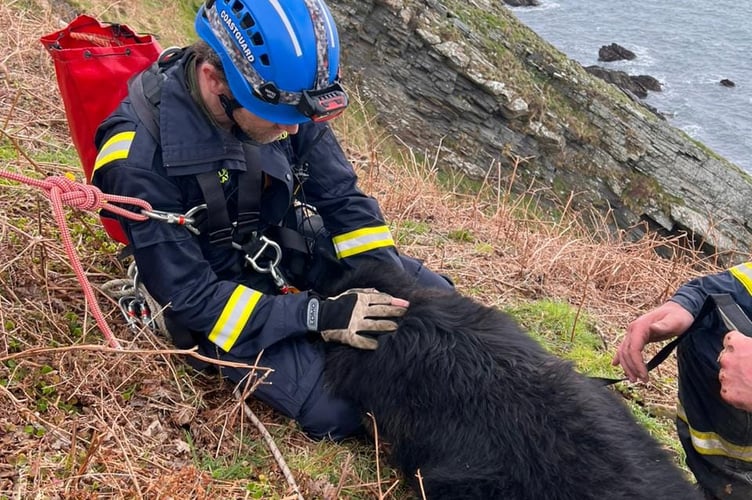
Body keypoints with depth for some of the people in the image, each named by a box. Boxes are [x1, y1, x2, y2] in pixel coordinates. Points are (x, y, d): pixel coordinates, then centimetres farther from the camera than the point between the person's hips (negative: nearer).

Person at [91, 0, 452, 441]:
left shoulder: (278, 93, -16)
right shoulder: (141, 159, -30)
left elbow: (343, 198, -7)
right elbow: (190, 298, -26)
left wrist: (394, 290, -17)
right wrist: (315, 315, -31)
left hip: (289, 246, 5)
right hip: (214, 295, -5)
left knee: (434, 298, 0)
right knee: (341, 407, -21)